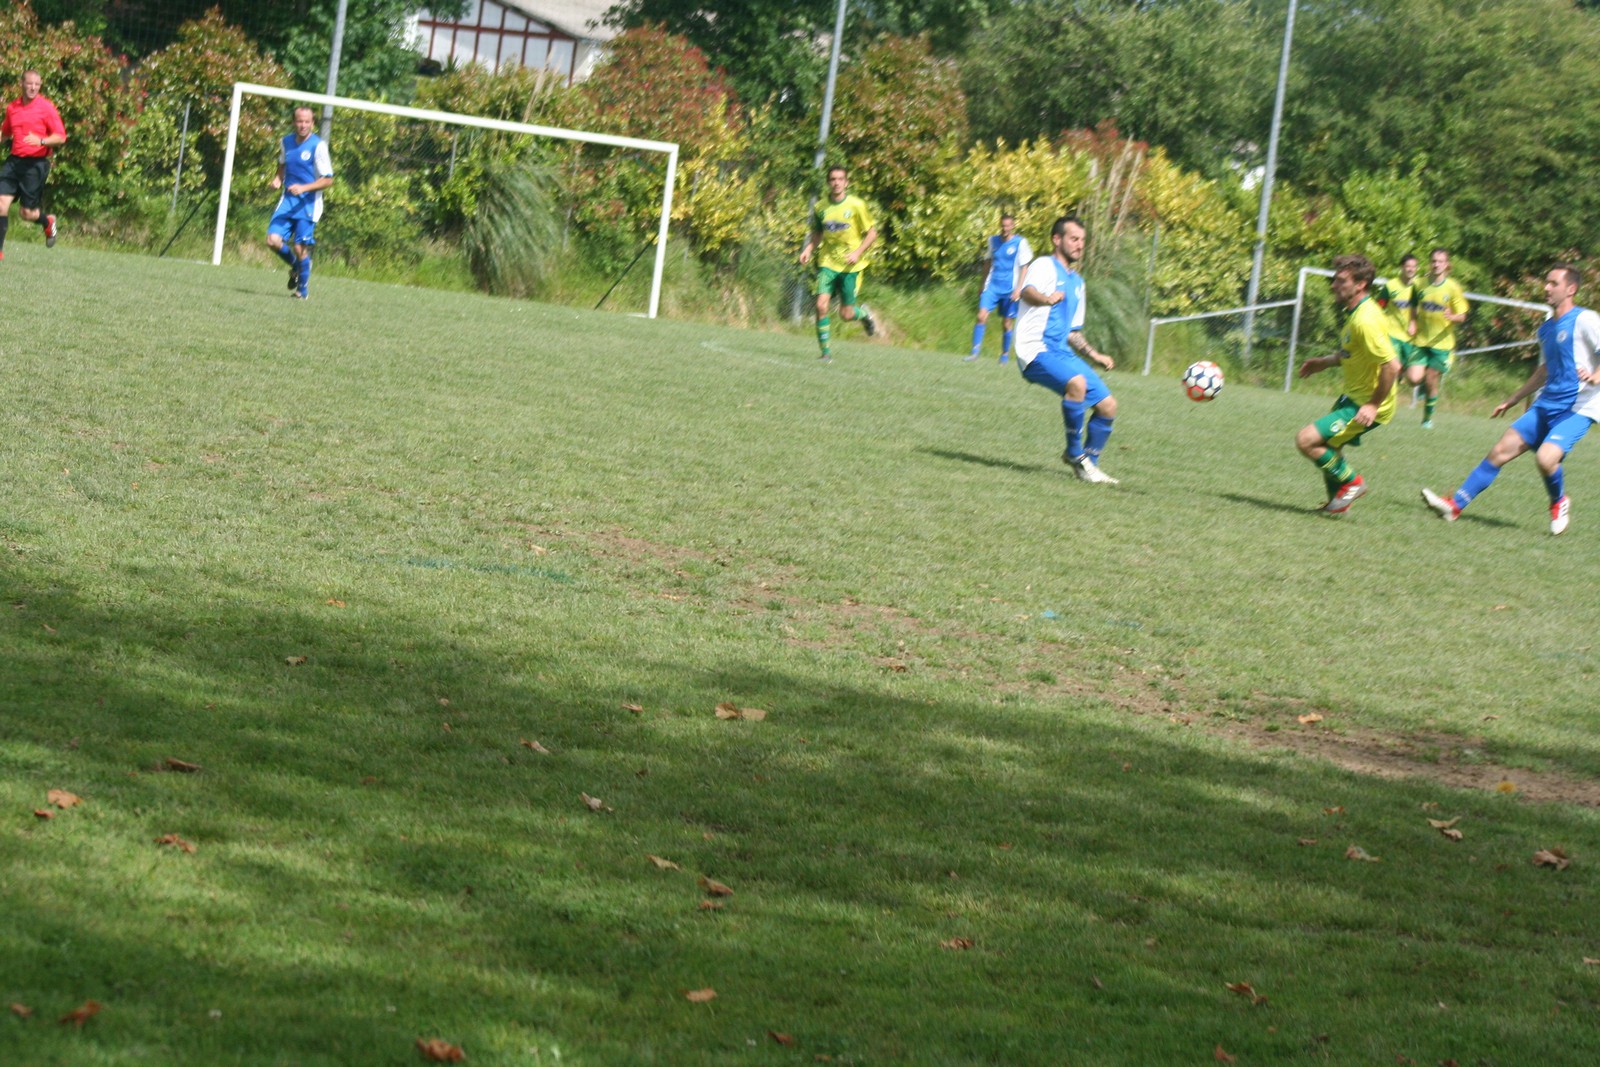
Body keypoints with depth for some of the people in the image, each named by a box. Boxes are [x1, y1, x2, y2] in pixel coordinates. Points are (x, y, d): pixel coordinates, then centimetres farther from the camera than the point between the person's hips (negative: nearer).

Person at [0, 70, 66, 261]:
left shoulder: (46, 107, -6)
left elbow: (61, 137, -9)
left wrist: (41, 141, -26)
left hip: (36, 164, -4)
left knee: (28, 214, -1)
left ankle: (48, 222, 34)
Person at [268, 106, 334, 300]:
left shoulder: (318, 146, -10)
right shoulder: (286, 142, 6)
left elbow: (327, 180, -9)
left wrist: (304, 188, -21)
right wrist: (278, 179, 6)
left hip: (308, 204, -4)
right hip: (287, 200, 4)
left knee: (300, 248, -6)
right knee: (273, 240, -10)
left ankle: (303, 289, 14)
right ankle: (295, 266, 20)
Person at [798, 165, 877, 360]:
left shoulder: (857, 205, -7)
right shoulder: (820, 208, 2)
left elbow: (872, 232, -1)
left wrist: (858, 252, -14)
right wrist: (808, 249, 1)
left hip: (851, 265, -2)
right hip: (828, 263, 2)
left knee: (846, 314, -1)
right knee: (821, 305, -16)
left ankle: (863, 313, 36)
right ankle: (825, 350, -5)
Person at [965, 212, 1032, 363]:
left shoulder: (1020, 243, -4)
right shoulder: (993, 240, 7)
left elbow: (1024, 267, -3)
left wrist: (1018, 289, -10)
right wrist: (984, 283, 19)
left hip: (1010, 289, -2)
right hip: (992, 286, 2)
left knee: (1007, 323, 3)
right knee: (982, 316, -13)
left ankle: (1005, 355, 19)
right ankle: (975, 352, -9)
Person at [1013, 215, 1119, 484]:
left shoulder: (1077, 282, 22)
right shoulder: (1044, 266, -4)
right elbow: (1028, 291, -29)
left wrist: (1095, 356, 18)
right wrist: (1047, 298, -51)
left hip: (1062, 352, 9)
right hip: (1036, 350, -9)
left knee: (1108, 405, 3)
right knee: (1077, 382, -34)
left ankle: (1089, 464, 18)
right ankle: (1075, 454, -19)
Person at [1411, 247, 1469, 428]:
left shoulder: (1452, 288, -6)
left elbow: (1461, 317, -5)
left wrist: (1452, 317, -26)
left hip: (1442, 343, -2)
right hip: (1421, 340, 2)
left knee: (1432, 381, 1)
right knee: (1413, 378, -15)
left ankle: (1428, 418, 22)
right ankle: (1424, 383, 22)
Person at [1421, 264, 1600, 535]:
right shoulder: (1546, 328, 16)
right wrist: (1513, 399, 34)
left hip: (1577, 409, -8)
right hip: (1546, 406, 8)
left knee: (1546, 458, -27)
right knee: (1501, 449, 0)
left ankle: (1559, 503, 4)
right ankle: (1456, 505, 2)